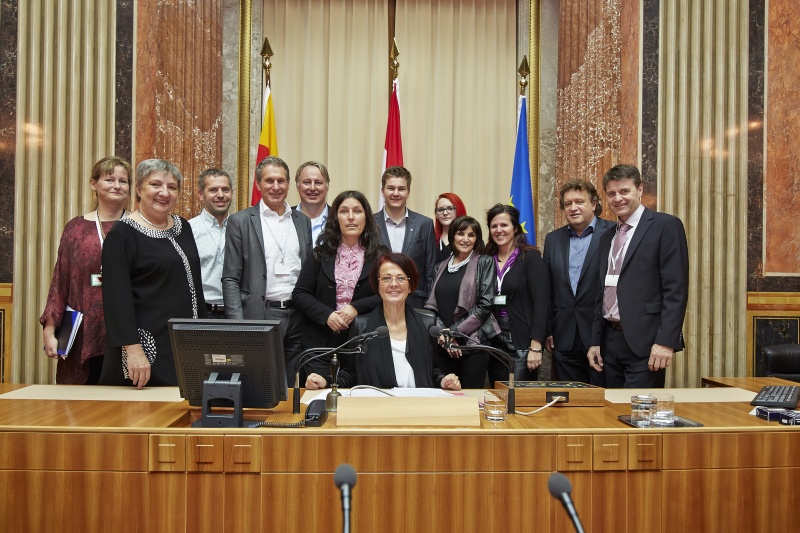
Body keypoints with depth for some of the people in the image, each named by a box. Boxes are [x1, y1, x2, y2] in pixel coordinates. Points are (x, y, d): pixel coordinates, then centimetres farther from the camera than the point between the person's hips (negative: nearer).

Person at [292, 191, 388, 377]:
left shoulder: (380, 255, 4)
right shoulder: (320, 254, 8)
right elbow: (300, 294, 4)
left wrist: (356, 307, -16)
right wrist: (326, 315, -12)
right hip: (321, 344, 1)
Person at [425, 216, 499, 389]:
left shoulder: (485, 262, 1)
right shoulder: (442, 266, 14)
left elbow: (485, 304, -7)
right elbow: (431, 305, 10)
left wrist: (456, 332, -9)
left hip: (473, 341, -4)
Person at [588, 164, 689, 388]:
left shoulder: (666, 225, -5)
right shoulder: (607, 237, 17)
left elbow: (676, 289, -11)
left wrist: (666, 342, -18)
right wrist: (596, 341, 14)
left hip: (644, 343, -7)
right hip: (610, 342, 7)